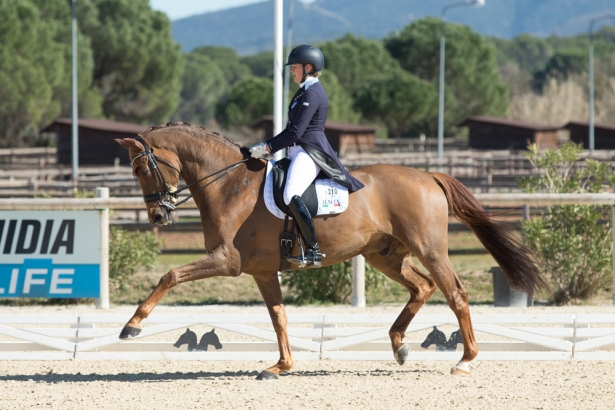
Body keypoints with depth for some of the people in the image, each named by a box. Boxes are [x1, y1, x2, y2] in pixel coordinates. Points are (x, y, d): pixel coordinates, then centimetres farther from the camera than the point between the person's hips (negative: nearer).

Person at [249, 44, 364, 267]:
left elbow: (296, 132, -19)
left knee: (291, 195, -31)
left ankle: (313, 251, -31)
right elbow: (292, 130, 23)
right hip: (299, 152, 12)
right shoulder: (304, 91, 19)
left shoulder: (312, 93, -13)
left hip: (310, 153, -12)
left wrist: (268, 147, -14)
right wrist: (265, 146, 14)